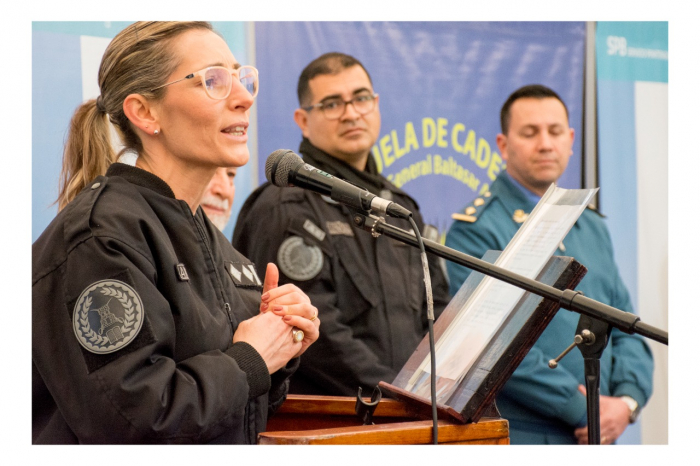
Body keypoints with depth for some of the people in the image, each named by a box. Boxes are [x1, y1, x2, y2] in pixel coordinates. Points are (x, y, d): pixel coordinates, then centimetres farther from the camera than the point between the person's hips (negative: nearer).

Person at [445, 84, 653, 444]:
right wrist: (584, 409, -14)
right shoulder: (476, 231, -6)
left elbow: (626, 327, 14)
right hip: (522, 438, -6)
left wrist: (627, 400, -5)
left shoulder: (592, 227, 16)